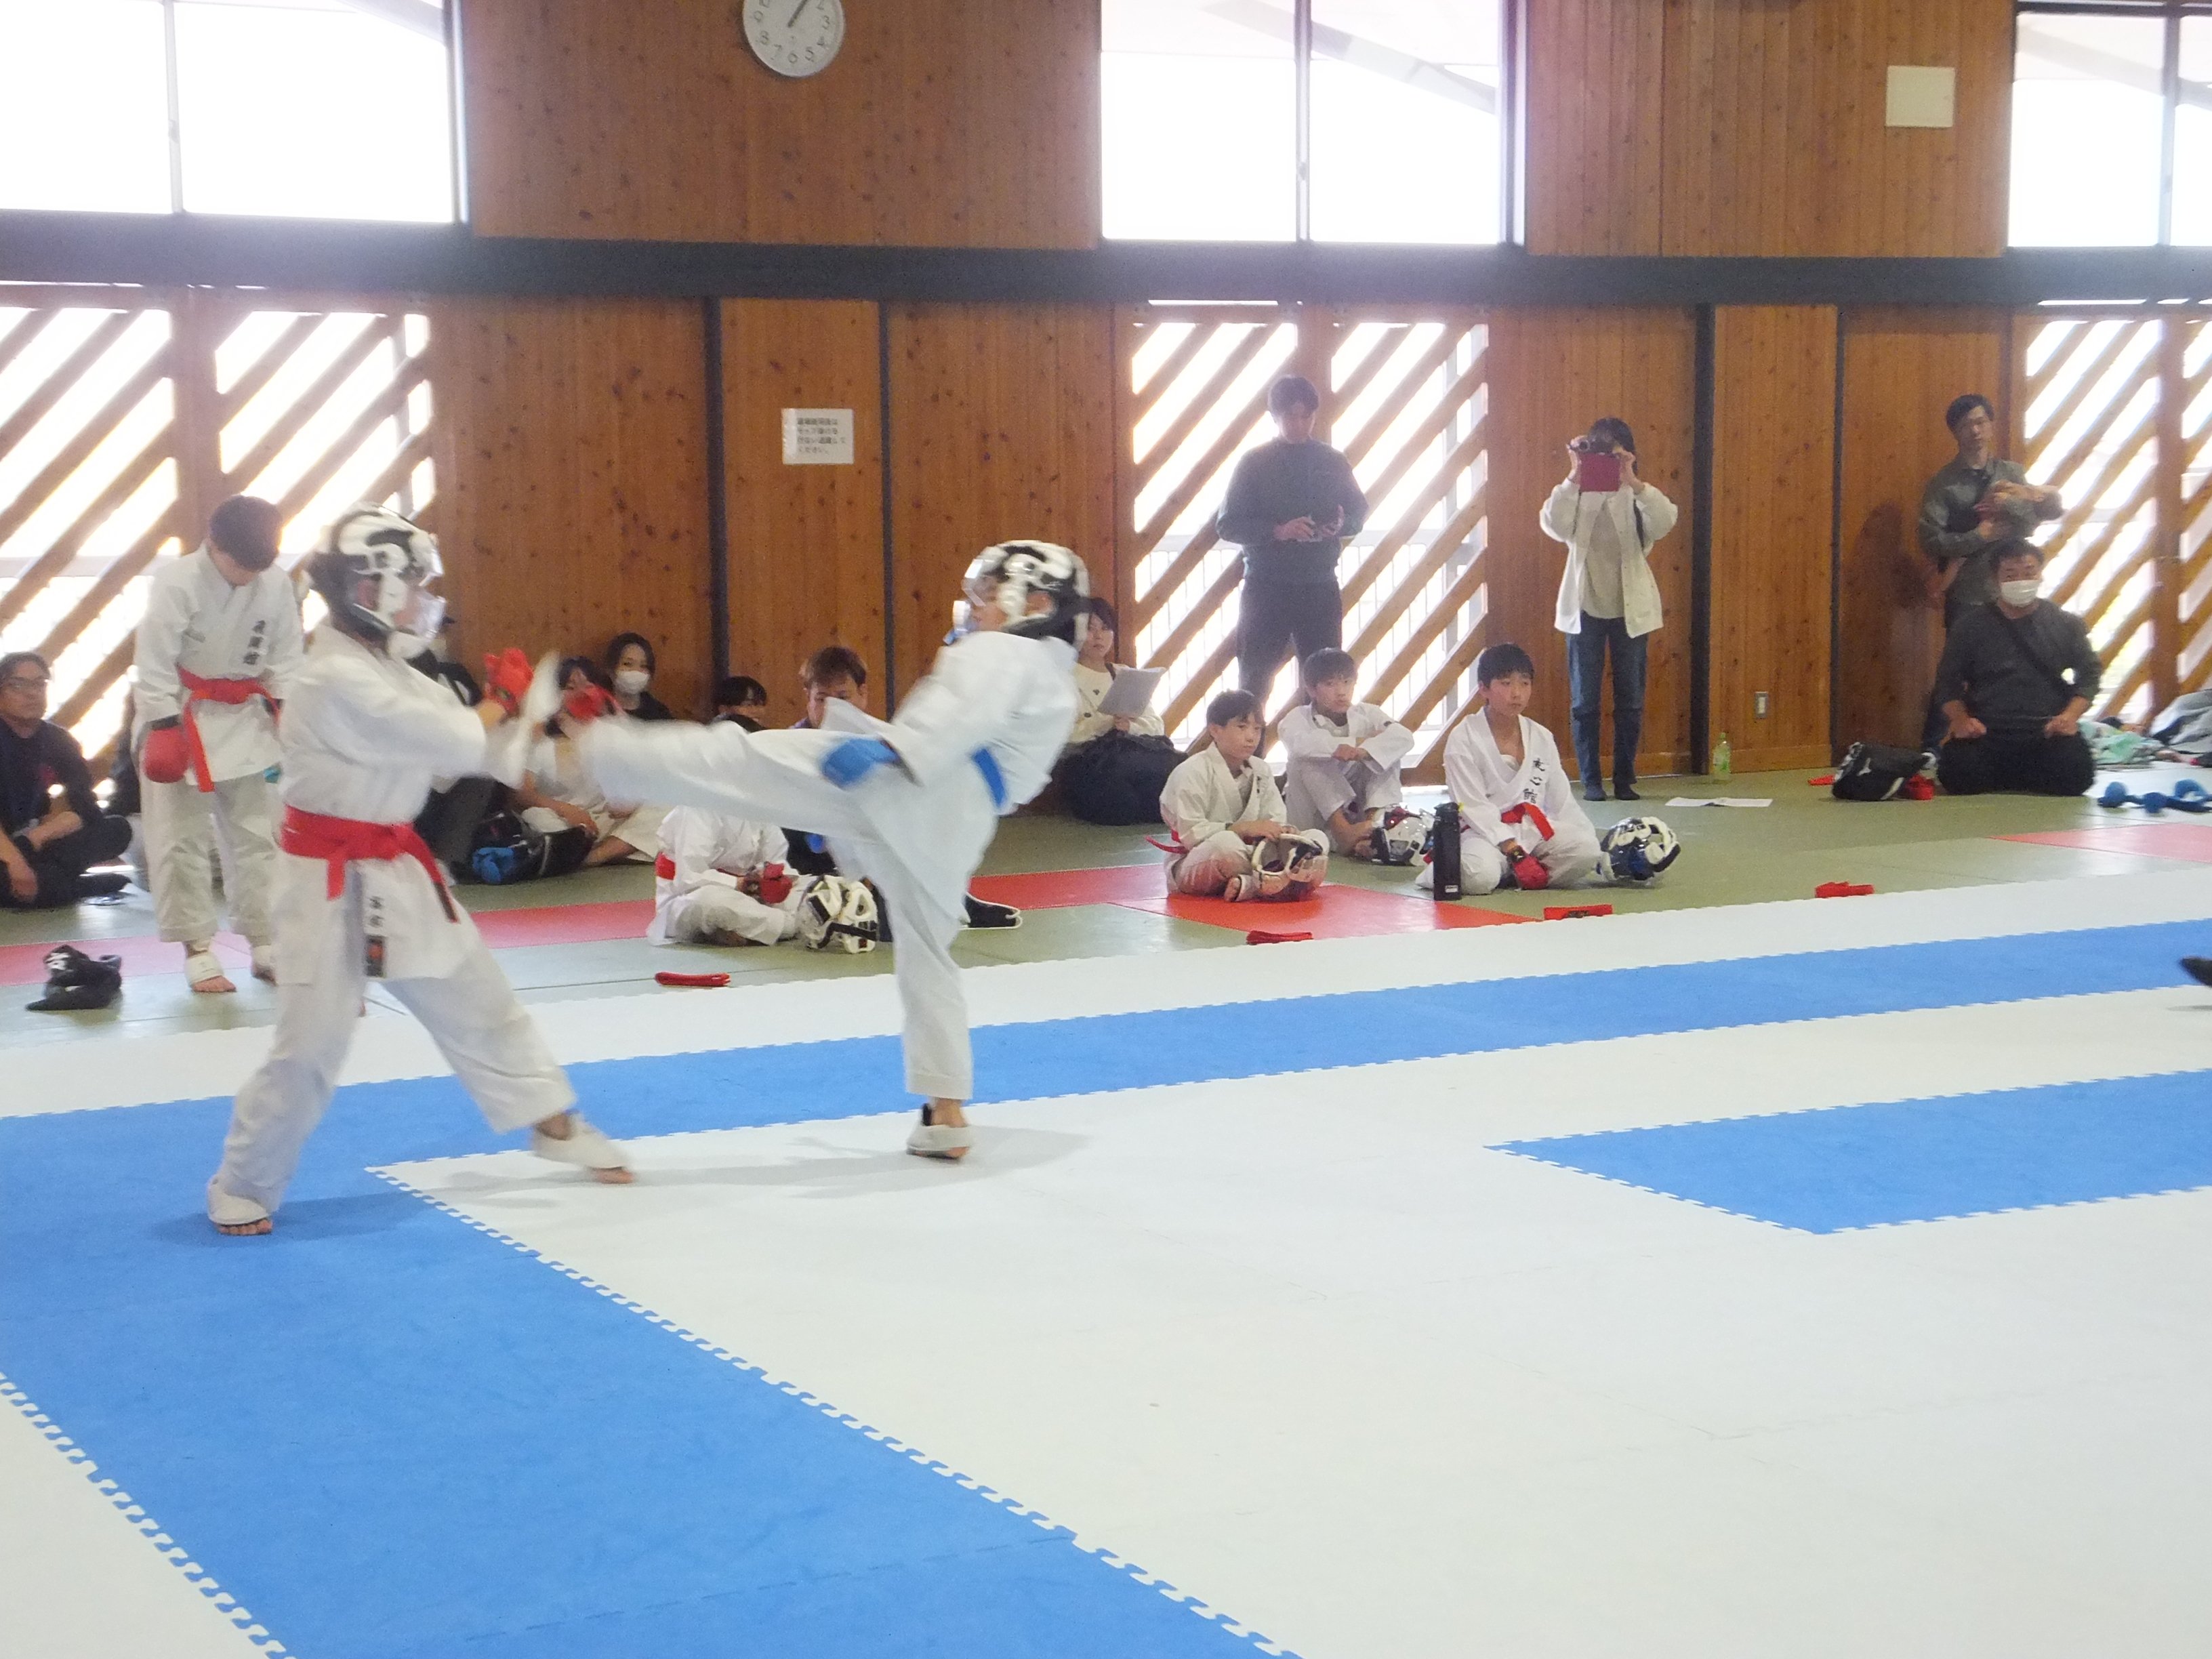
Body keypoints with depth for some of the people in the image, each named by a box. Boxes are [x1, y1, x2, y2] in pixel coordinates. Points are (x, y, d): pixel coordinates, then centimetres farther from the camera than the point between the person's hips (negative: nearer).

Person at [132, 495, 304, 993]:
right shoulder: (175, 581, -19)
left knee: (258, 835, 9)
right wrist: (164, 726, -19)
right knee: (183, 840, 0)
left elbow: (285, 655, 1)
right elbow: (155, 660, -17)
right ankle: (197, 952, 9)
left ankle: (267, 944, 18)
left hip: (246, 719, 4)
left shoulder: (276, 583, -8)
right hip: (183, 716, -4)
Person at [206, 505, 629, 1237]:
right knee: (311, 1045, -3)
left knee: (476, 998, 16)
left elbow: (461, 738, 8)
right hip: (332, 882, -9)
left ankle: (554, 1122, 31)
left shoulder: (383, 668, 8)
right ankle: (242, 1186, 14)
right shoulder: (338, 680, -24)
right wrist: (487, 719, -3)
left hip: (395, 868, 9)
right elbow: (452, 741, -24)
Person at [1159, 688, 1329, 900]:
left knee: (1318, 839, -11)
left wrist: (1280, 830, -20)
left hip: (1249, 856, 7)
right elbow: (1190, 833, -20)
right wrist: (1244, 828, -27)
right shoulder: (1192, 772, -12)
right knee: (1225, 842, -42)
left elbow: (1276, 818, 6)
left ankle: (1248, 885, -35)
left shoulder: (1260, 770, 9)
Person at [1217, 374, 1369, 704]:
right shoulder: (1254, 463, 0)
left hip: (1320, 586, 2)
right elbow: (1228, 525, -4)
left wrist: (1341, 525, -8)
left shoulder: (1332, 463, 9)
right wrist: (1277, 531, -19)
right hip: (1266, 587, -2)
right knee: (1255, 677, 0)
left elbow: (1359, 512, 16)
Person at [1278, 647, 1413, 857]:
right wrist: (1358, 742, -28)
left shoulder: (1366, 714, 0)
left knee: (1386, 751, -17)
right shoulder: (1299, 717, -6)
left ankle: (1375, 823, -37)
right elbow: (1297, 742, -32)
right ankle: (1342, 830, -41)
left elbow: (1404, 736, -21)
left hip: (1355, 810, 2)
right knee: (1309, 760, -28)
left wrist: (1365, 750, -41)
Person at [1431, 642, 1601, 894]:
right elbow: (1474, 806, -13)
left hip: (1532, 829, 6)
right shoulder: (1463, 739, -8)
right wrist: (1514, 852, -21)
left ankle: (1509, 877, -11)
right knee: (1480, 876, -38)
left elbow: (1562, 800, 13)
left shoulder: (1542, 738, 9)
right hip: (1485, 831, -6)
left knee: (1586, 850, -22)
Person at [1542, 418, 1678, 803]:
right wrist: (1574, 477, -26)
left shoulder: (1639, 495, -1)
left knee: (1631, 701, 5)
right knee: (1585, 701, 3)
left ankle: (1625, 779, 14)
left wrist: (1632, 481, -30)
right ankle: (1590, 781, 10)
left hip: (1631, 609, 0)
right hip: (1585, 608, 0)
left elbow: (1665, 521, -21)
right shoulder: (1577, 494, -1)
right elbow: (1555, 527, -19)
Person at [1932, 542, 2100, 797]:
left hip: (2047, 732, 0)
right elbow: (1948, 680, 9)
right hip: (1987, 733, 0)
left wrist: (2070, 715, -9)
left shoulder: (2065, 623, 10)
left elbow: (2089, 673, 9)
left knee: (2074, 773, -30)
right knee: (1960, 775, -30)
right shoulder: (1972, 626, 8)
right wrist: (1960, 718, -11)